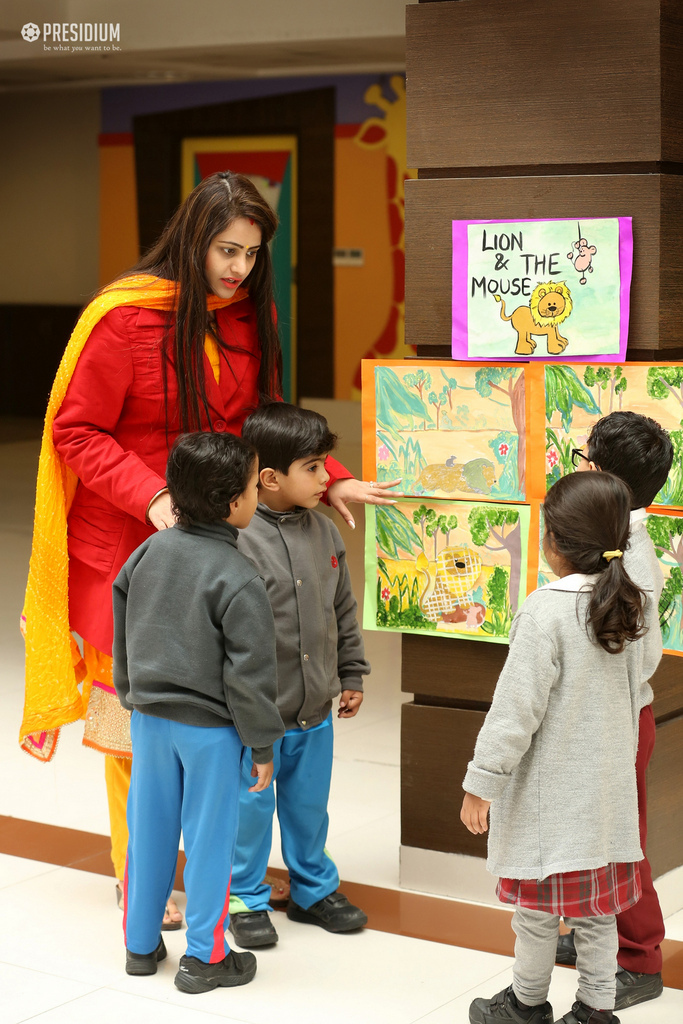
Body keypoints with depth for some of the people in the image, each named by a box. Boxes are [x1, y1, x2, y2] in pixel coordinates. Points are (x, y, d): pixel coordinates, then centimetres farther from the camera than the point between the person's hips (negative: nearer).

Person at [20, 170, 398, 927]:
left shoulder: (250, 314, 6)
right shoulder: (124, 317, -14)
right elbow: (77, 433, -12)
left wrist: (330, 480, 2)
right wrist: (152, 498, -24)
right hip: (131, 546, -5)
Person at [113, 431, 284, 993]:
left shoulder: (148, 553, -1)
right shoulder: (239, 581, -19)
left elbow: (123, 640, 10)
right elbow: (249, 672, -17)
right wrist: (263, 744, -6)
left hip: (150, 719, 6)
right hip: (210, 728, -6)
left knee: (149, 831, 15)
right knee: (208, 839, 6)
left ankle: (141, 944, 28)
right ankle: (204, 957, 17)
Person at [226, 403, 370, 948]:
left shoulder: (325, 531, 3)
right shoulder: (240, 539, -20)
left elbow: (343, 611, 14)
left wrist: (351, 676, 16)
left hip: (315, 709, 6)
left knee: (310, 804, 20)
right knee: (251, 808, 9)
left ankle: (314, 888, 38)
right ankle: (247, 899, 27)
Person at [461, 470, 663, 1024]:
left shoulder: (546, 611, -21)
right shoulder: (636, 606, -2)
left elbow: (517, 708, -20)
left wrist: (482, 782, -12)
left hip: (550, 791, -6)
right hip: (610, 787, 6)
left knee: (538, 907, 10)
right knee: (598, 905, 15)